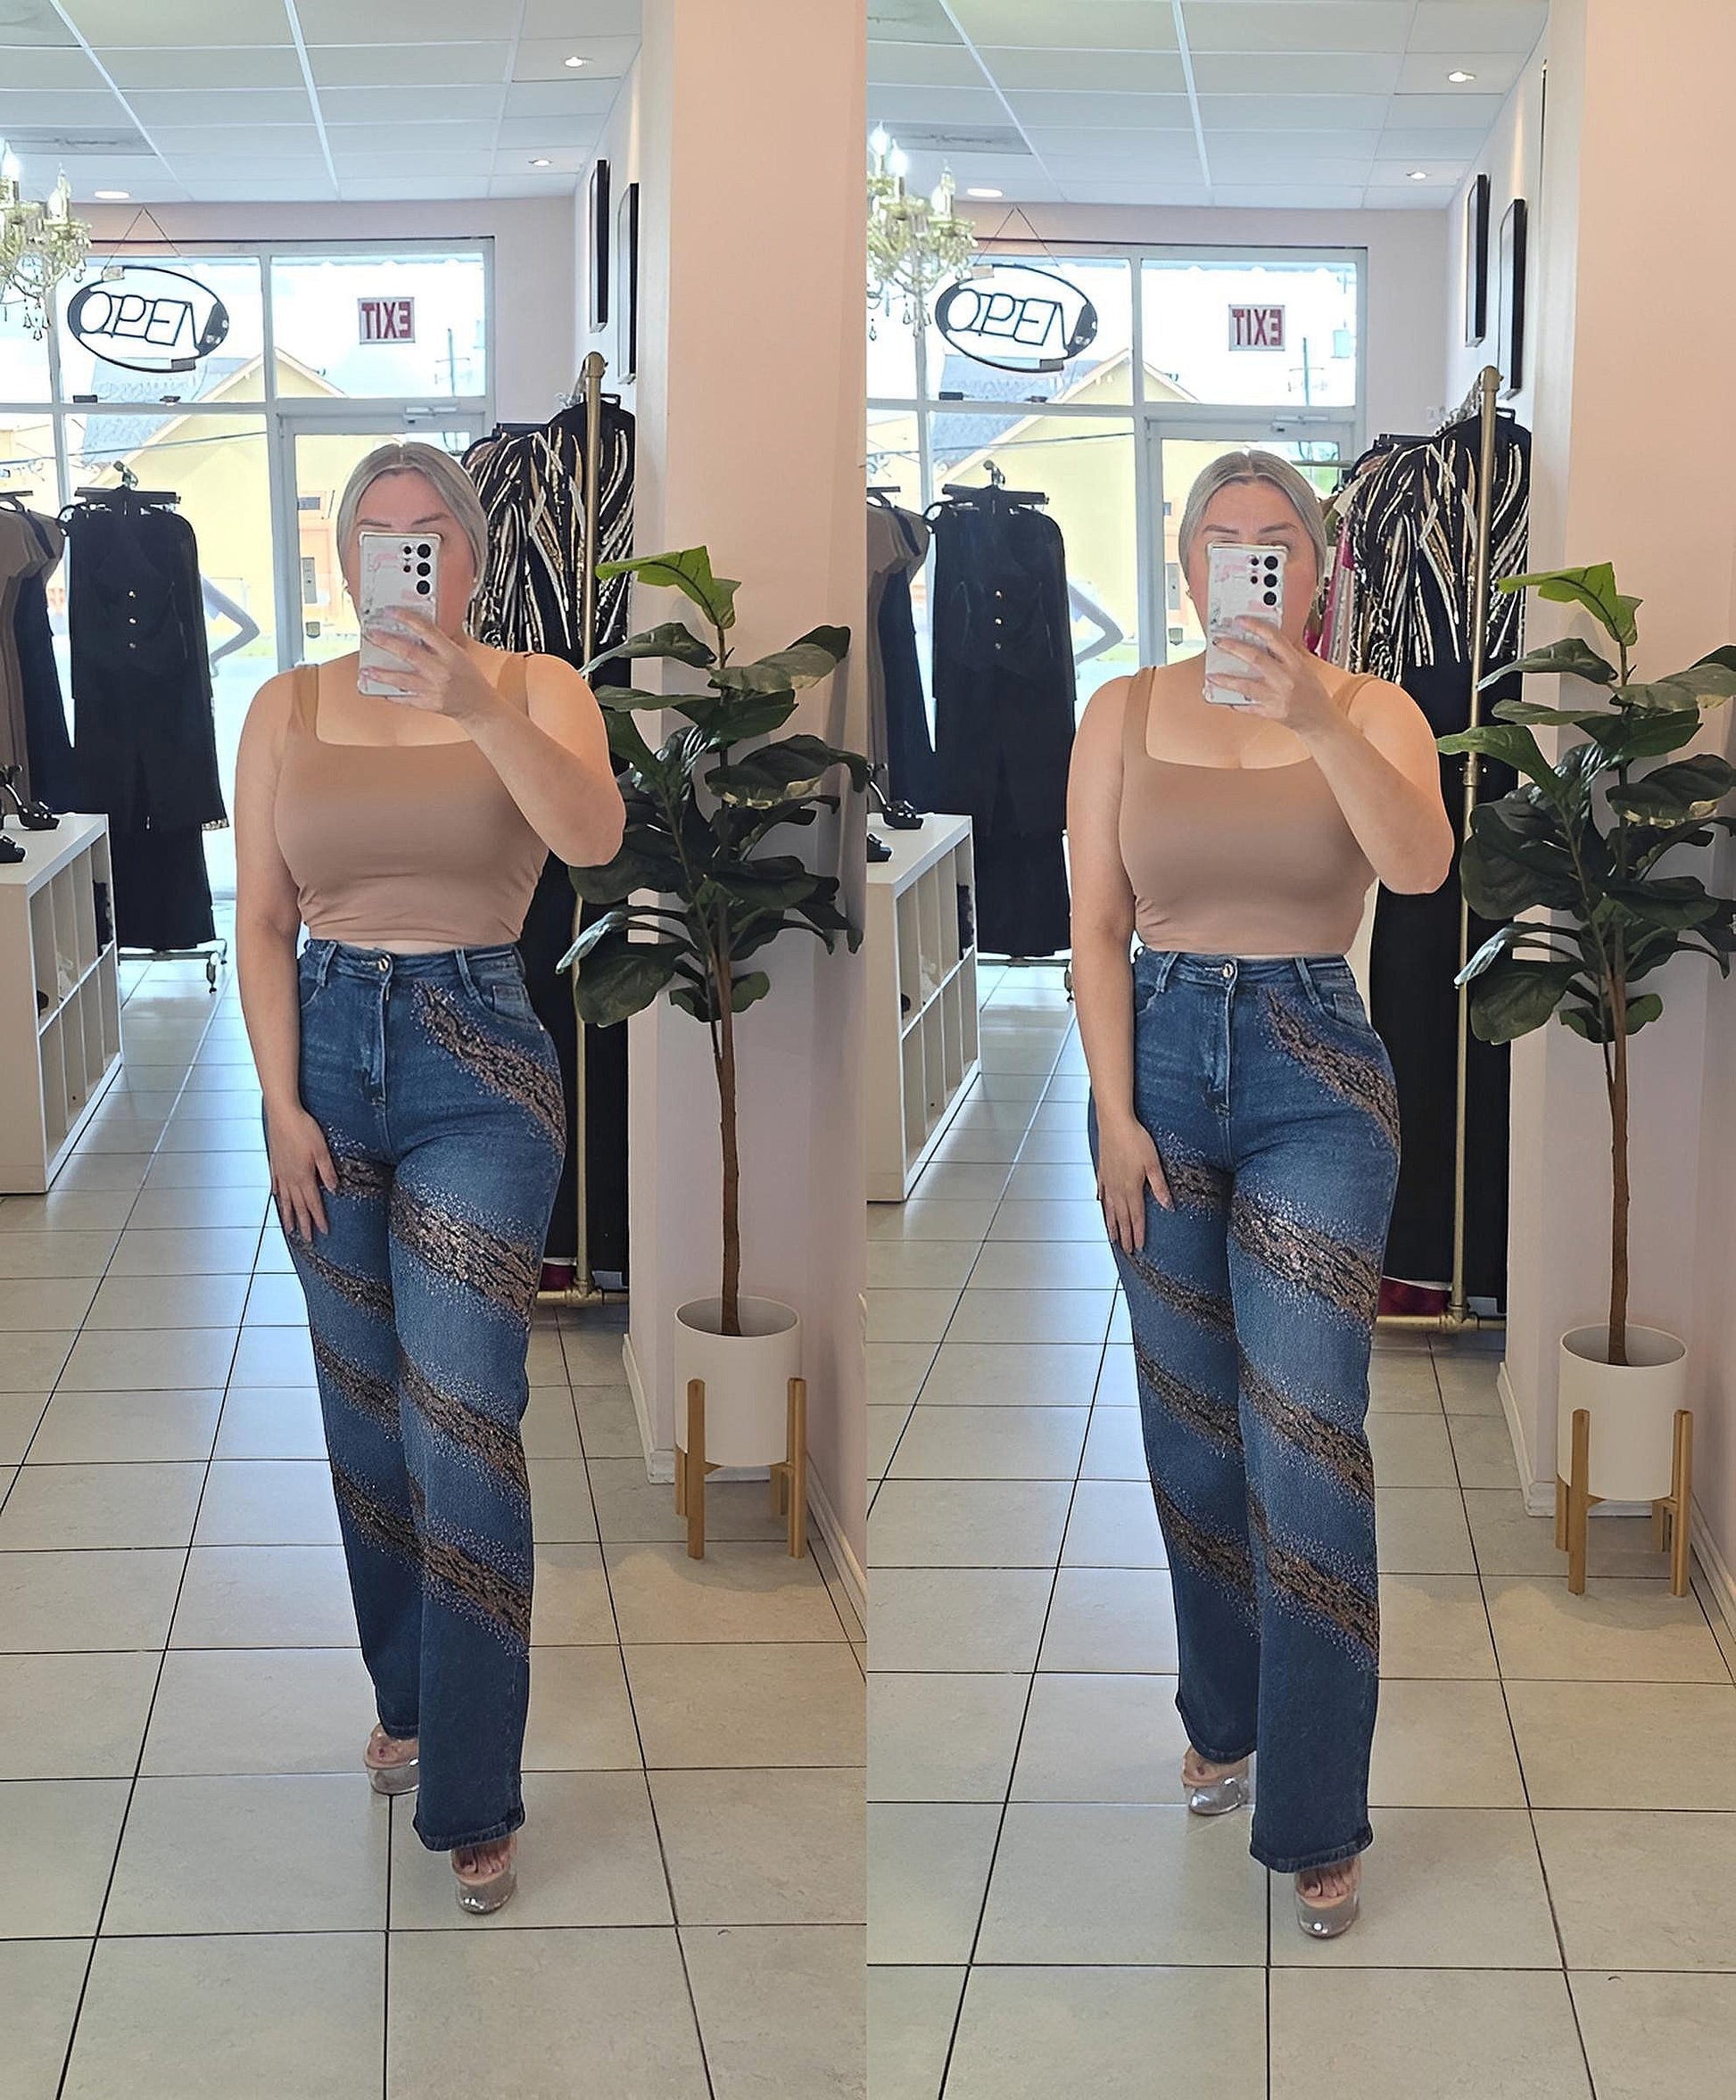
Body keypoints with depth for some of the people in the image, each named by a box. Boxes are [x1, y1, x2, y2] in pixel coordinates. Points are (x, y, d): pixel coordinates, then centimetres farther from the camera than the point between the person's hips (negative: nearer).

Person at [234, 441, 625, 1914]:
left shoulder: (535, 688, -3)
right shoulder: (288, 708, 4)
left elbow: (594, 835, -23)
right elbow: (262, 920, 3)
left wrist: (477, 709, -38)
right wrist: (281, 1106, -4)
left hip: (481, 1068, -3)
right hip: (327, 1054, 3)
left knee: (461, 1430, -9)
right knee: (364, 1416, 12)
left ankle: (474, 1799, -1)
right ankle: (408, 1698, 33)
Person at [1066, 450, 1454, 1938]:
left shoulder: (1370, 710, -2)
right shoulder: (1125, 715, 2)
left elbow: (1421, 866, -22)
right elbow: (1098, 925, 0)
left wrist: (1316, 720, -35)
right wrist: (1115, 1115, -6)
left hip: (1317, 1080, -2)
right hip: (1160, 1059, 2)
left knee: (1306, 1443, -8)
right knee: (1190, 1424, 12)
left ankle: (1318, 1816, 0)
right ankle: (1225, 1719, 32)